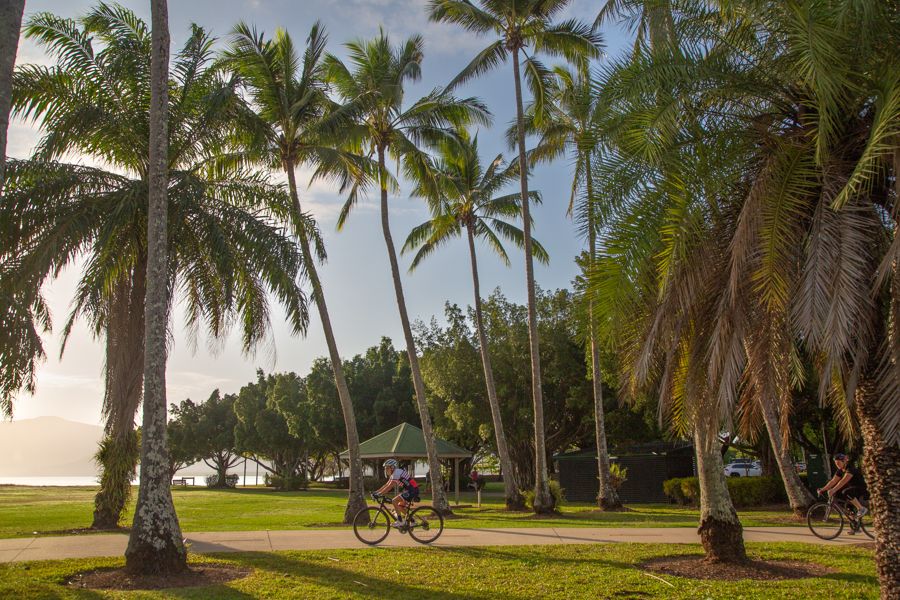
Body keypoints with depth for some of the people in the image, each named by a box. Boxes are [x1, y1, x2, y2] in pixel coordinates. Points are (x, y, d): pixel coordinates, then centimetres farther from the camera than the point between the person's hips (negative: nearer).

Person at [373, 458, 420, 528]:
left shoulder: (397, 473, -16)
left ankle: (399, 521, -12)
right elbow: (386, 485, 15)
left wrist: (379, 494, -25)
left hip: (412, 490, -10)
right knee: (400, 507, 14)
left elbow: (389, 486, -23)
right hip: (408, 491, 10)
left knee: (394, 501, -16)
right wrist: (376, 492, 6)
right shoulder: (393, 475, 15)